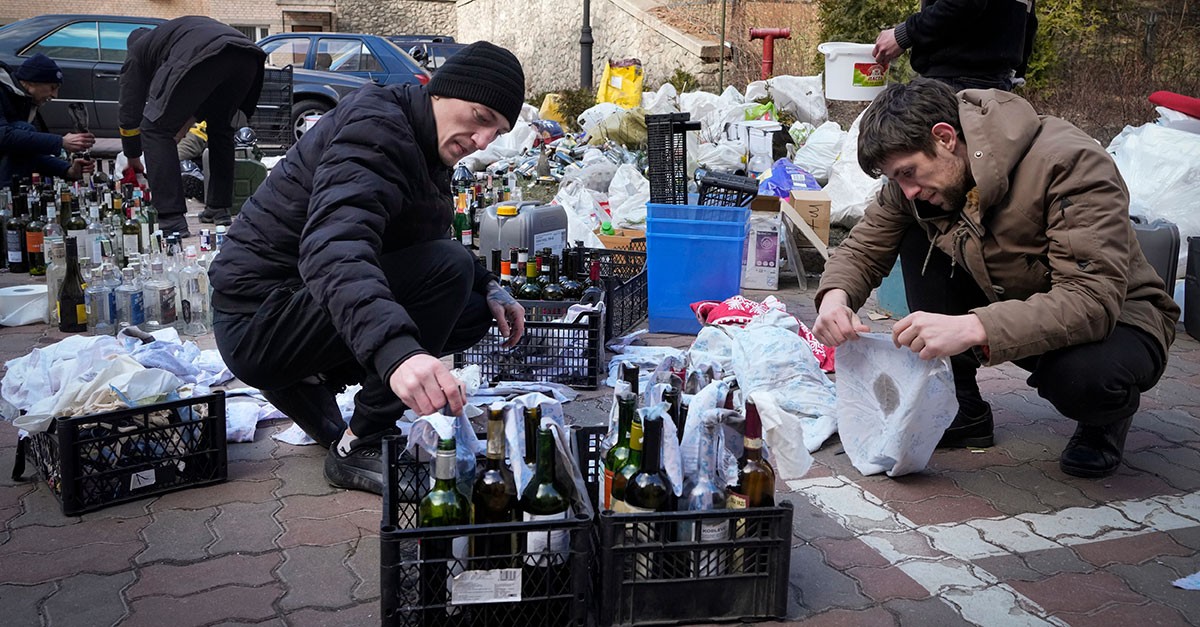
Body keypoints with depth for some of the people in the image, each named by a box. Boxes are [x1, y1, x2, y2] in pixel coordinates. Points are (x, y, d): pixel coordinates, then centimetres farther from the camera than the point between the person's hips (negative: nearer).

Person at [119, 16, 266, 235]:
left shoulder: (137, 49, 30)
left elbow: (129, 111, 30)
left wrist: (133, 159, 42)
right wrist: (179, 132, 59)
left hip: (202, 58, -6)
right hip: (248, 56, 6)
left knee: (155, 130, 7)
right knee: (220, 128, 29)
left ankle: (172, 221, -1)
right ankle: (219, 209, 27)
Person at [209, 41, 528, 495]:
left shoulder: (421, 147, 10)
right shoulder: (374, 129, -21)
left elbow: (424, 245, 21)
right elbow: (333, 248, -38)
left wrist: (487, 287, 2)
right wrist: (397, 351, -55)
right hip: (258, 320, -10)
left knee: (476, 311, 7)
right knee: (449, 267, -25)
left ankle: (310, 380, 9)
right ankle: (358, 449, -16)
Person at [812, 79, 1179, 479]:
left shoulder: (1070, 163, -29)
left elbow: (1094, 300, -38)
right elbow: (862, 249, -3)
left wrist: (973, 328, -50)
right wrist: (836, 295, -27)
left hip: (1116, 316, -6)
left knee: (1084, 375, -41)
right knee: (917, 239, -13)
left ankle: (1107, 416, 0)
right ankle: (960, 410, -3)